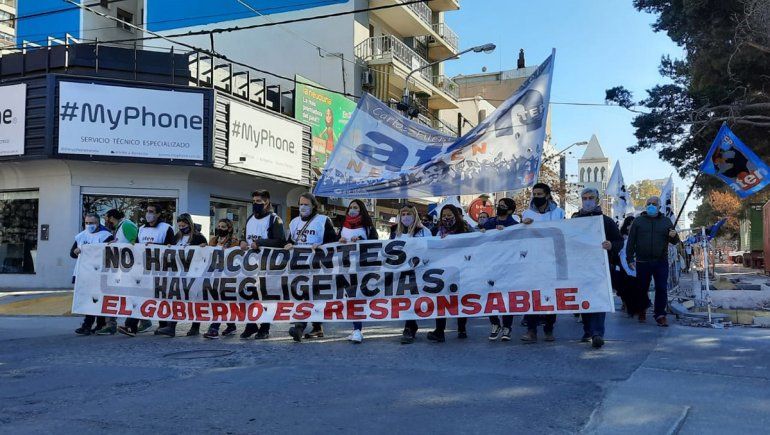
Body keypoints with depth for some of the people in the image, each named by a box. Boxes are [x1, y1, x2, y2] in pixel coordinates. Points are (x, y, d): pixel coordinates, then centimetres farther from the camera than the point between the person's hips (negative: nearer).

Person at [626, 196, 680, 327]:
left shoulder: (666, 221, 11)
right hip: (643, 262, 0)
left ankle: (660, 315, 4)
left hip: (661, 262, 1)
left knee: (662, 289, -3)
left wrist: (674, 236, -10)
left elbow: (675, 241, 15)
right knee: (642, 288, 8)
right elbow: (631, 241, 4)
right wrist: (630, 259, -3)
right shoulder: (638, 221, 6)